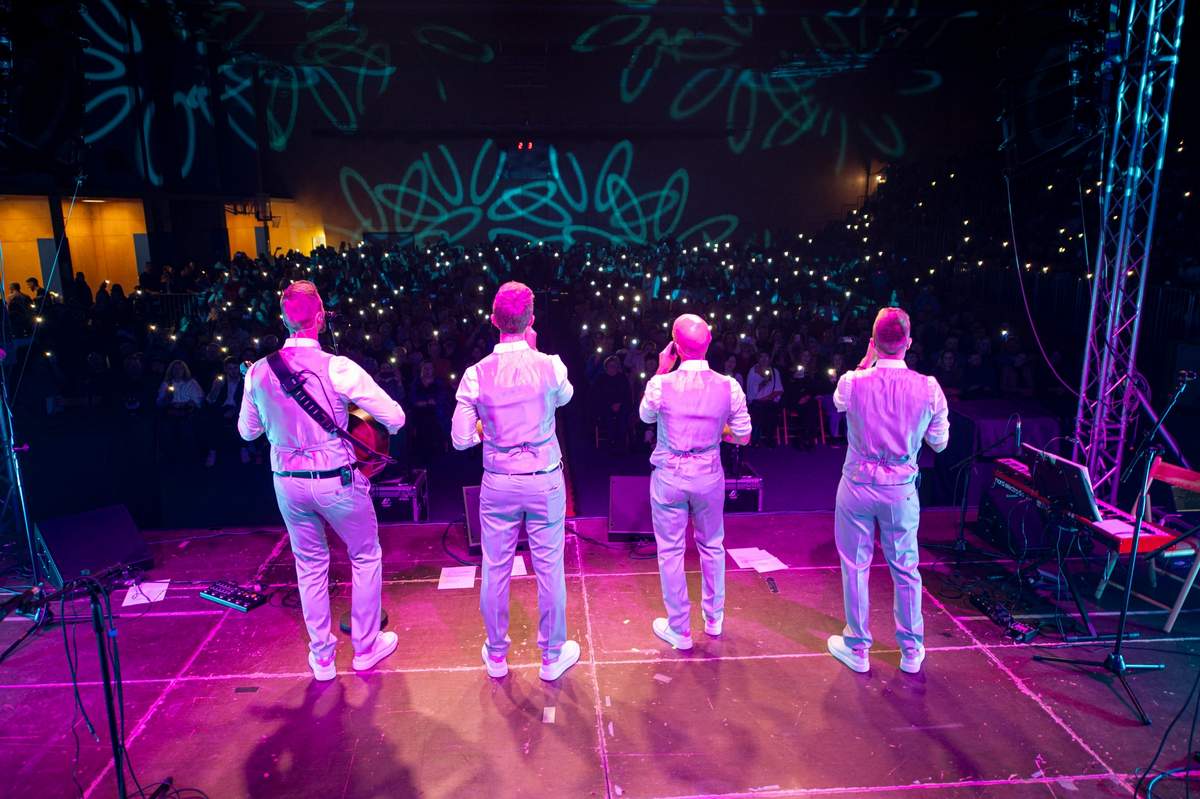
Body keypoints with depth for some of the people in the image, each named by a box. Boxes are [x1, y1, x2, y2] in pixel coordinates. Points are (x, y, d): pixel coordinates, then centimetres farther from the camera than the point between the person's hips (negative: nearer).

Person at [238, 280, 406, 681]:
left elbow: (247, 430, 9)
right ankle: (366, 647, 28)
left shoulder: (258, 372, -4)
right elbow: (395, 416, -17)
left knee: (310, 565, 19)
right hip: (336, 479, -4)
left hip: (287, 481, 4)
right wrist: (385, 429, 6)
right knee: (366, 557, 17)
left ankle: (321, 656, 30)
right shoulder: (338, 368, -19)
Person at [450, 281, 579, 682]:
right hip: (545, 481, -1)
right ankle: (552, 656, 26)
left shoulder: (476, 374, -9)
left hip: (498, 483, 1)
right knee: (549, 569, 11)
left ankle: (496, 655, 31)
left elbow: (460, 439, -7)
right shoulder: (550, 366, -11)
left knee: (495, 570, 14)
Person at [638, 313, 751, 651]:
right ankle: (714, 617, 38)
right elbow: (743, 436, -2)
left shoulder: (661, 383, -16)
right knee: (712, 546, 22)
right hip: (709, 474, 2)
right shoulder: (729, 386, -12)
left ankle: (679, 630, 22)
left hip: (669, 474, -2)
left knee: (670, 551, 11)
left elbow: (645, 417, 6)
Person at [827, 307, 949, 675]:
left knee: (855, 567, 12)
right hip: (902, 489, 1)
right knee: (905, 570, 16)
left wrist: (866, 361, 12)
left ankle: (857, 649, 25)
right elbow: (939, 442, 1)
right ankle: (911, 651, 31)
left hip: (857, 485, -1)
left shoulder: (851, 382, -15)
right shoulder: (928, 388, -12)